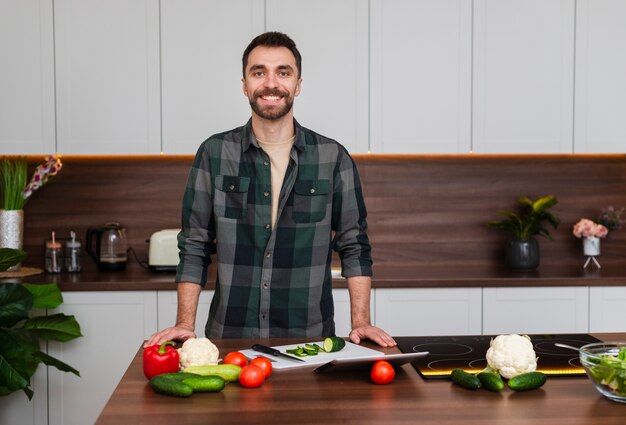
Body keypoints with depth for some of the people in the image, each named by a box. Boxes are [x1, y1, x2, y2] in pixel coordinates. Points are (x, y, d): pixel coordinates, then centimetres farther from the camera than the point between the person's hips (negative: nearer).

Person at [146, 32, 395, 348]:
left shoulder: (333, 158, 2)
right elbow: (194, 248, 5)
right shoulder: (214, 154, 2)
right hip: (228, 337, 0)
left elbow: (354, 247, 5)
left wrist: (361, 323, -4)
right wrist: (185, 324, -3)